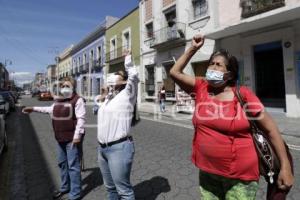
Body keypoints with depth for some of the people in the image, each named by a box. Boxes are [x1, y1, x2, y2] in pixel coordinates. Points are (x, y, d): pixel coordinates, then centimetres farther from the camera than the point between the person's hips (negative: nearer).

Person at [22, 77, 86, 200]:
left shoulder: (78, 100, -14)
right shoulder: (58, 100, 12)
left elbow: (81, 119, -20)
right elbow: (50, 109, 31)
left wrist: (77, 135, -25)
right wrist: (34, 109, 32)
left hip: (72, 138, -9)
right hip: (60, 138, 9)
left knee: (73, 166, -1)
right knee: (62, 163, 21)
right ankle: (64, 187, 41)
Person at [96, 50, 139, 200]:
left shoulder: (126, 95, -7)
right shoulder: (109, 97, 14)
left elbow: (134, 76, -16)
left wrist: (128, 60, -4)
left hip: (119, 148, -8)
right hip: (102, 148, 8)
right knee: (110, 187, 21)